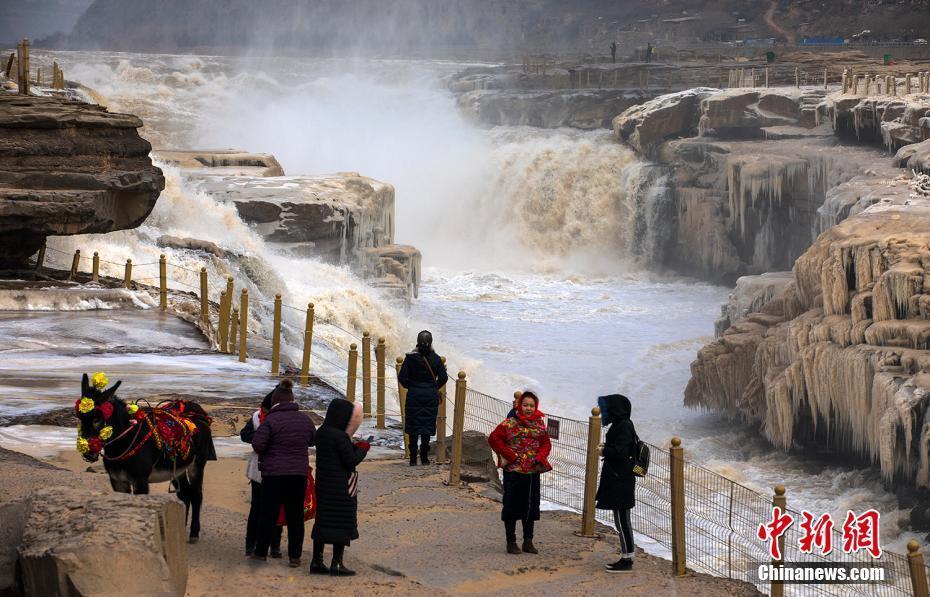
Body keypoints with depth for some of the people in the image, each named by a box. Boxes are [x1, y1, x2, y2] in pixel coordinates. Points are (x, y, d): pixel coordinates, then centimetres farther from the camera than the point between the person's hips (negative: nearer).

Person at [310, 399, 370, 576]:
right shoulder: (339, 436, -21)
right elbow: (351, 461, -17)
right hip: (341, 487, -8)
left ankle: (316, 561, 16)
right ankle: (337, 564, 4)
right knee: (343, 522, 2)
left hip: (324, 484, 8)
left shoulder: (322, 433, 6)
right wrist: (363, 449, -1)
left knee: (323, 520, 14)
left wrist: (355, 448, 10)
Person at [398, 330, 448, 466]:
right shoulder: (435, 358, -5)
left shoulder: (410, 358, -9)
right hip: (431, 396, 1)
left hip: (414, 395, -1)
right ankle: (424, 457, 9)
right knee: (428, 425, 8)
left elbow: (402, 377, -9)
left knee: (413, 426, 6)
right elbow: (443, 377, -3)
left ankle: (413, 458, 4)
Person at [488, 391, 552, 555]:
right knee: (511, 506, 1)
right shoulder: (510, 424, -7)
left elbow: (546, 444, 13)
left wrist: (540, 458, -6)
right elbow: (493, 438, -11)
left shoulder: (539, 425, 7)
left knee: (531, 507, 10)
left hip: (533, 472, 5)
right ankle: (511, 542, 10)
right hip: (514, 472, -5)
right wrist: (510, 455, -13)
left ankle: (528, 542, 20)